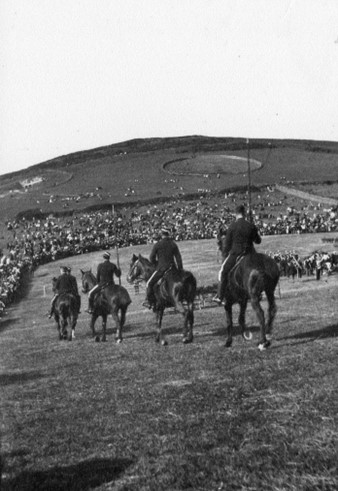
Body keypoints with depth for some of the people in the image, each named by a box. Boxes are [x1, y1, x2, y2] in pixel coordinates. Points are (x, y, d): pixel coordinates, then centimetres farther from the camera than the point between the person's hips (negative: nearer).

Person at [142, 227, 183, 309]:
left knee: (150, 283, 5)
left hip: (161, 268, -4)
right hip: (172, 268, 4)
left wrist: (156, 264, 17)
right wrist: (180, 269, 6)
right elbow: (178, 257, 3)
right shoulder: (174, 244, 7)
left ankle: (149, 301, 0)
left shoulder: (157, 244, -3)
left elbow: (151, 258, 0)